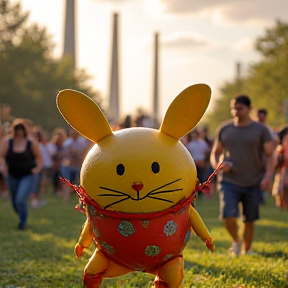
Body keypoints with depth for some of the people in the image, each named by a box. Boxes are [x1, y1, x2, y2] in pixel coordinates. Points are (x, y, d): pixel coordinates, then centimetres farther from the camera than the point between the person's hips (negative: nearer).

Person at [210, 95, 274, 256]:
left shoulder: (261, 130, 1)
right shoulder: (224, 129, 8)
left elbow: (270, 156, -1)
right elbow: (215, 153, 17)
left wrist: (268, 176, -17)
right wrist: (217, 165, -6)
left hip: (254, 183, -1)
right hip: (229, 182, 1)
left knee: (249, 220, 6)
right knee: (228, 215, -17)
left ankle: (246, 250, 25)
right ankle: (236, 242, 10)